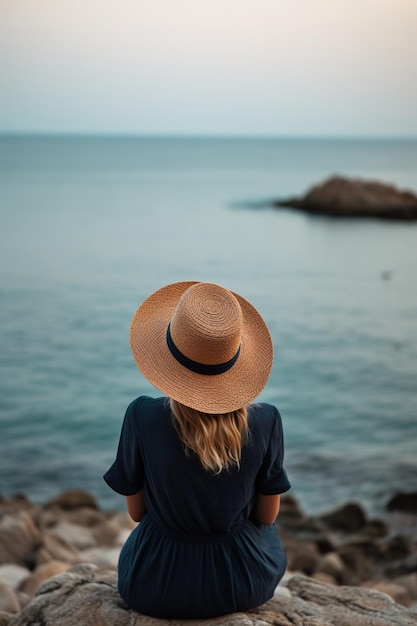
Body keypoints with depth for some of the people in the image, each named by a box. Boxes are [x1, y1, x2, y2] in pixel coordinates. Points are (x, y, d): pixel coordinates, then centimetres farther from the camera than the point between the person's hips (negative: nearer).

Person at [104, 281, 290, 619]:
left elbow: (136, 510, -8)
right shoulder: (266, 421, -22)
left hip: (155, 583, 0)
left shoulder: (142, 417, -24)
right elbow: (267, 515, -6)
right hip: (245, 582, 1)